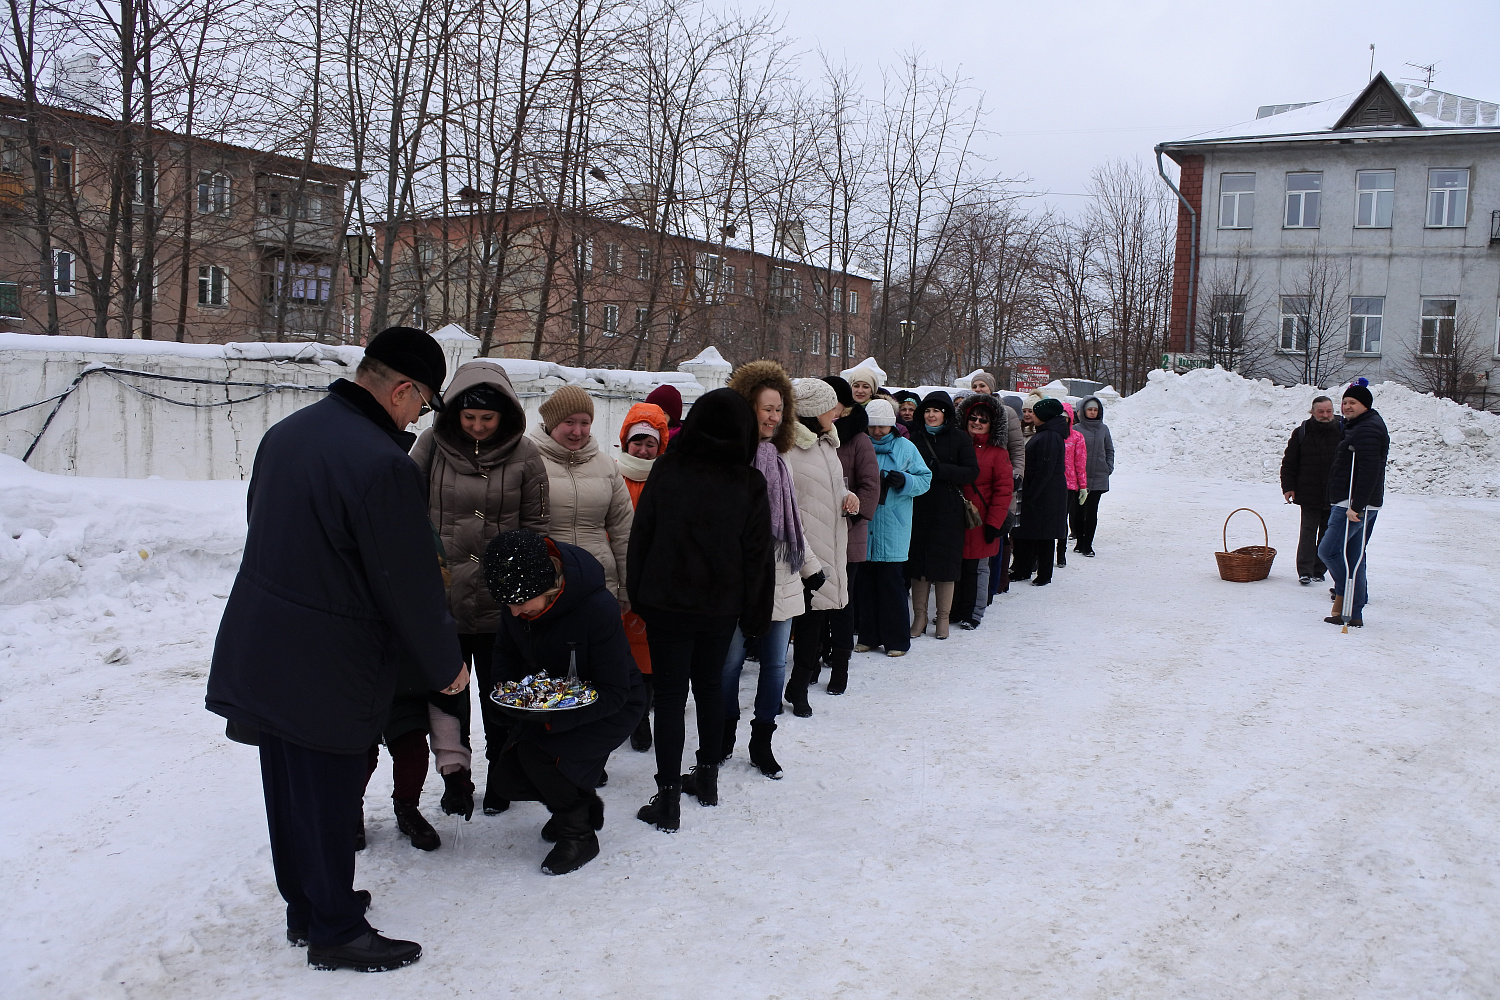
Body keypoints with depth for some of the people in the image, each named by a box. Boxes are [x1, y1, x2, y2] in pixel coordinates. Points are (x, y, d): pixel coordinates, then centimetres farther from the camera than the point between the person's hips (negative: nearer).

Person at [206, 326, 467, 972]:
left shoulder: (286, 433, 3)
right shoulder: (384, 464, -25)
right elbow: (411, 585, -20)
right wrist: (447, 665, -4)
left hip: (259, 648, 9)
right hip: (328, 669, -9)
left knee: (289, 789, 20)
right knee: (327, 796, 7)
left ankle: (306, 906, 39)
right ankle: (335, 932, 24)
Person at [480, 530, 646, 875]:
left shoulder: (599, 608, -33)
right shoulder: (520, 604, -14)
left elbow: (614, 691, -27)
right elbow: (506, 650, 9)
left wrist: (556, 717, -38)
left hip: (612, 708, -7)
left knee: (537, 752, -29)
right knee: (505, 775, -6)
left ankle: (578, 834, -4)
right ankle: (582, 804, 19)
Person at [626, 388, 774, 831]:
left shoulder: (666, 470, -5)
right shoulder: (749, 483, -4)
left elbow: (640, 536, -2)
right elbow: (757, 553, -1)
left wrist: (638, 594, 7)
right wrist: (754, 612, 7)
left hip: (666, 600, -2)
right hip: (722, 604, 2)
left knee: (670, 693, 2)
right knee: (710, 685, 18)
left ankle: (668, 796, 0)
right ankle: (707, 776, 30)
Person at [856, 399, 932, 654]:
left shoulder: (905, 448, 3)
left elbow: (925, 479, 3)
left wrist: (903, 481, -14)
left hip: (893, 529, -3)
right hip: (865, 527, 3)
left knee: (891, 583, -3)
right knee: (866, 582, 8)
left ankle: (897, 640, 6)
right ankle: (869, 636, 19)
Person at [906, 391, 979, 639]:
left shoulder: (959, 438, 2)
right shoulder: (915, 437, 10)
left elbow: (972, 471, -6)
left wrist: (940, 470, -16)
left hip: (948, 511, -2)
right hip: (919, 509, 2)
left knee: (946, 563, 1)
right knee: (918, 561, 2)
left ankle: (942, 618, 13)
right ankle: (919, 616, 13)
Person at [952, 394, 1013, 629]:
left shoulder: (997, 452, -2)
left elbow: (1004, 489, -6)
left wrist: (994, 522, -12)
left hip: (980, 521, -3)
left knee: (977, 568, 4)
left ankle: (972, 614, 15)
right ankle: (952, 611, 22)